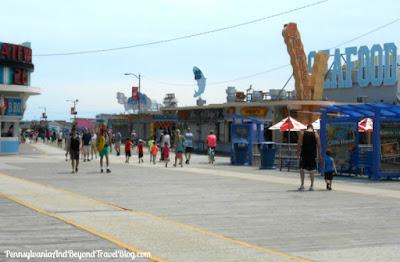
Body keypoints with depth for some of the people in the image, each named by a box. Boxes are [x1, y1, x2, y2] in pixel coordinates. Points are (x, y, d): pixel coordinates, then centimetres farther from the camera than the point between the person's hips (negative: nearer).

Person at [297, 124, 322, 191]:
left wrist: (298, 152, 2)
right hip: (312, 154, 0)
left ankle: (302, 184, 8)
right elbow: (319, 145, 2)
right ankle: (312, 186, 5)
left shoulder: (302, 133, 4)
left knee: (302, 168, 12)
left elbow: (299, 143, -3)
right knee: (312, 170, 5)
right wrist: (319, 156, 5)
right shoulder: (316, 135, 4)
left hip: (304, 153, 0)